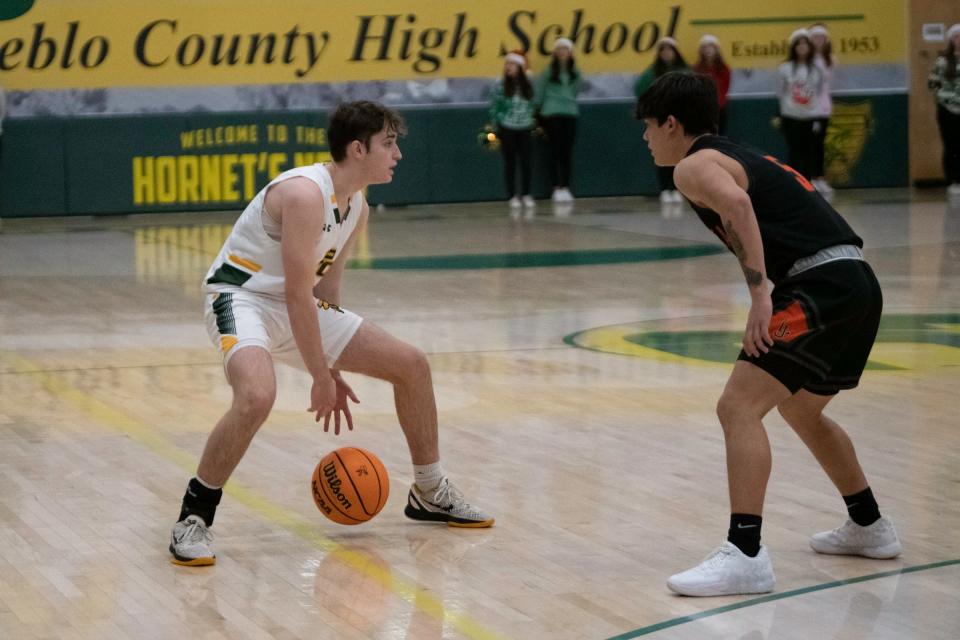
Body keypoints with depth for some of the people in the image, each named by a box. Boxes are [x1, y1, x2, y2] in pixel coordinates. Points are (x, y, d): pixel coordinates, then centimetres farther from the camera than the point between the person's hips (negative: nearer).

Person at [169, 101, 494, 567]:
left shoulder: (357, 209, 5)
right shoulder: (305, 193, -25)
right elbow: (298, 294, -25)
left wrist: (333, 371, 16)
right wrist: (320, 378, -21)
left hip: (299, 308, 9)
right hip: (240, 298, -9)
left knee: (411, 363, 7)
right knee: (256, 396, -38)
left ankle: (430, 494, 24)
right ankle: (193, 517, -19)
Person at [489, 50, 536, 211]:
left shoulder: (528, 86, 1)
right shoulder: (501, 86, -7)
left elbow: (532, 106, 11)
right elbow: (494, 107, -3)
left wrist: (533, 125, 8)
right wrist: (496, 129, -5)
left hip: (525, 129, 2)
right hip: (507, 129, -2)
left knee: (526, 162, 0)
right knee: (510, 163, 4)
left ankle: (526, 196, 9)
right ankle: (513, 196, 9)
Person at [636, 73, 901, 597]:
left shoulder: (694, 165, -2)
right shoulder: (742, 156, 26)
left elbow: (736, 204, -23)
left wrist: (760, 293, -28)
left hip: (823, 285, -10)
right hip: (858, 281, 10)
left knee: (739, 406, -13)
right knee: (801, 410, 29)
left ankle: (745, 555, -20)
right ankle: (869, 527, 40)